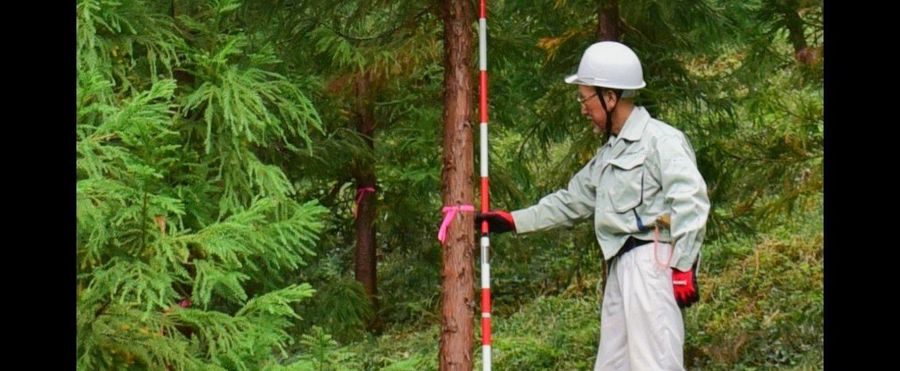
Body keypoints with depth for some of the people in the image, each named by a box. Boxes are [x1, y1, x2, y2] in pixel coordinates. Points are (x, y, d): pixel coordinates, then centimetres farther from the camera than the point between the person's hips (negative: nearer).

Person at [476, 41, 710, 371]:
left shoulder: (661, 140, -8)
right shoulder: (609, 153, 22)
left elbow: (690, 203, -16)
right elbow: (570, 202, 28)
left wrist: (683, 267, -20)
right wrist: (511, 221, 25)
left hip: (652, 263, -10)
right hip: (621, 268, 10)